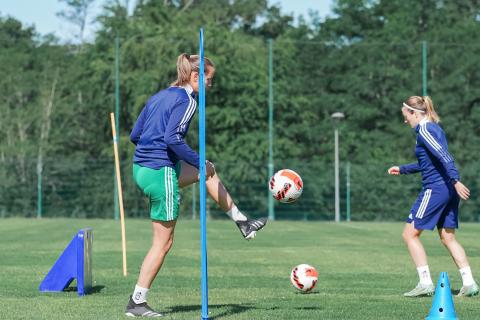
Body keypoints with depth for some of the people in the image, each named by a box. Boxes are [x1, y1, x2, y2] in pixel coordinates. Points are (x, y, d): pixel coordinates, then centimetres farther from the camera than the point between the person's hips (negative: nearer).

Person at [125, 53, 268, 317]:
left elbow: (134, 135, 16)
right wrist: (199, 162, -13)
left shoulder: (159, 97, 14)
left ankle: (242, 222, 37)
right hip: (161, 173, -9)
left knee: (207, 172, 28)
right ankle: (136, 303, 4)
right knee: (163, 242, 1)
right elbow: (172, 139, -24)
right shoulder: (187, 100, -11)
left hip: (140, 168, 9)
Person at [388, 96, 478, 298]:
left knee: (410, 234, -1)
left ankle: (425, 284, -4)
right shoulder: (435, 128, 19)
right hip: (449, 190, 9)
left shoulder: (424, 130, -11)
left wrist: (456, 181, -31)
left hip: (435, 188, -9)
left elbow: (443, 156, -23)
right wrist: (402, 169, 35)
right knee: (448, 238, 12)